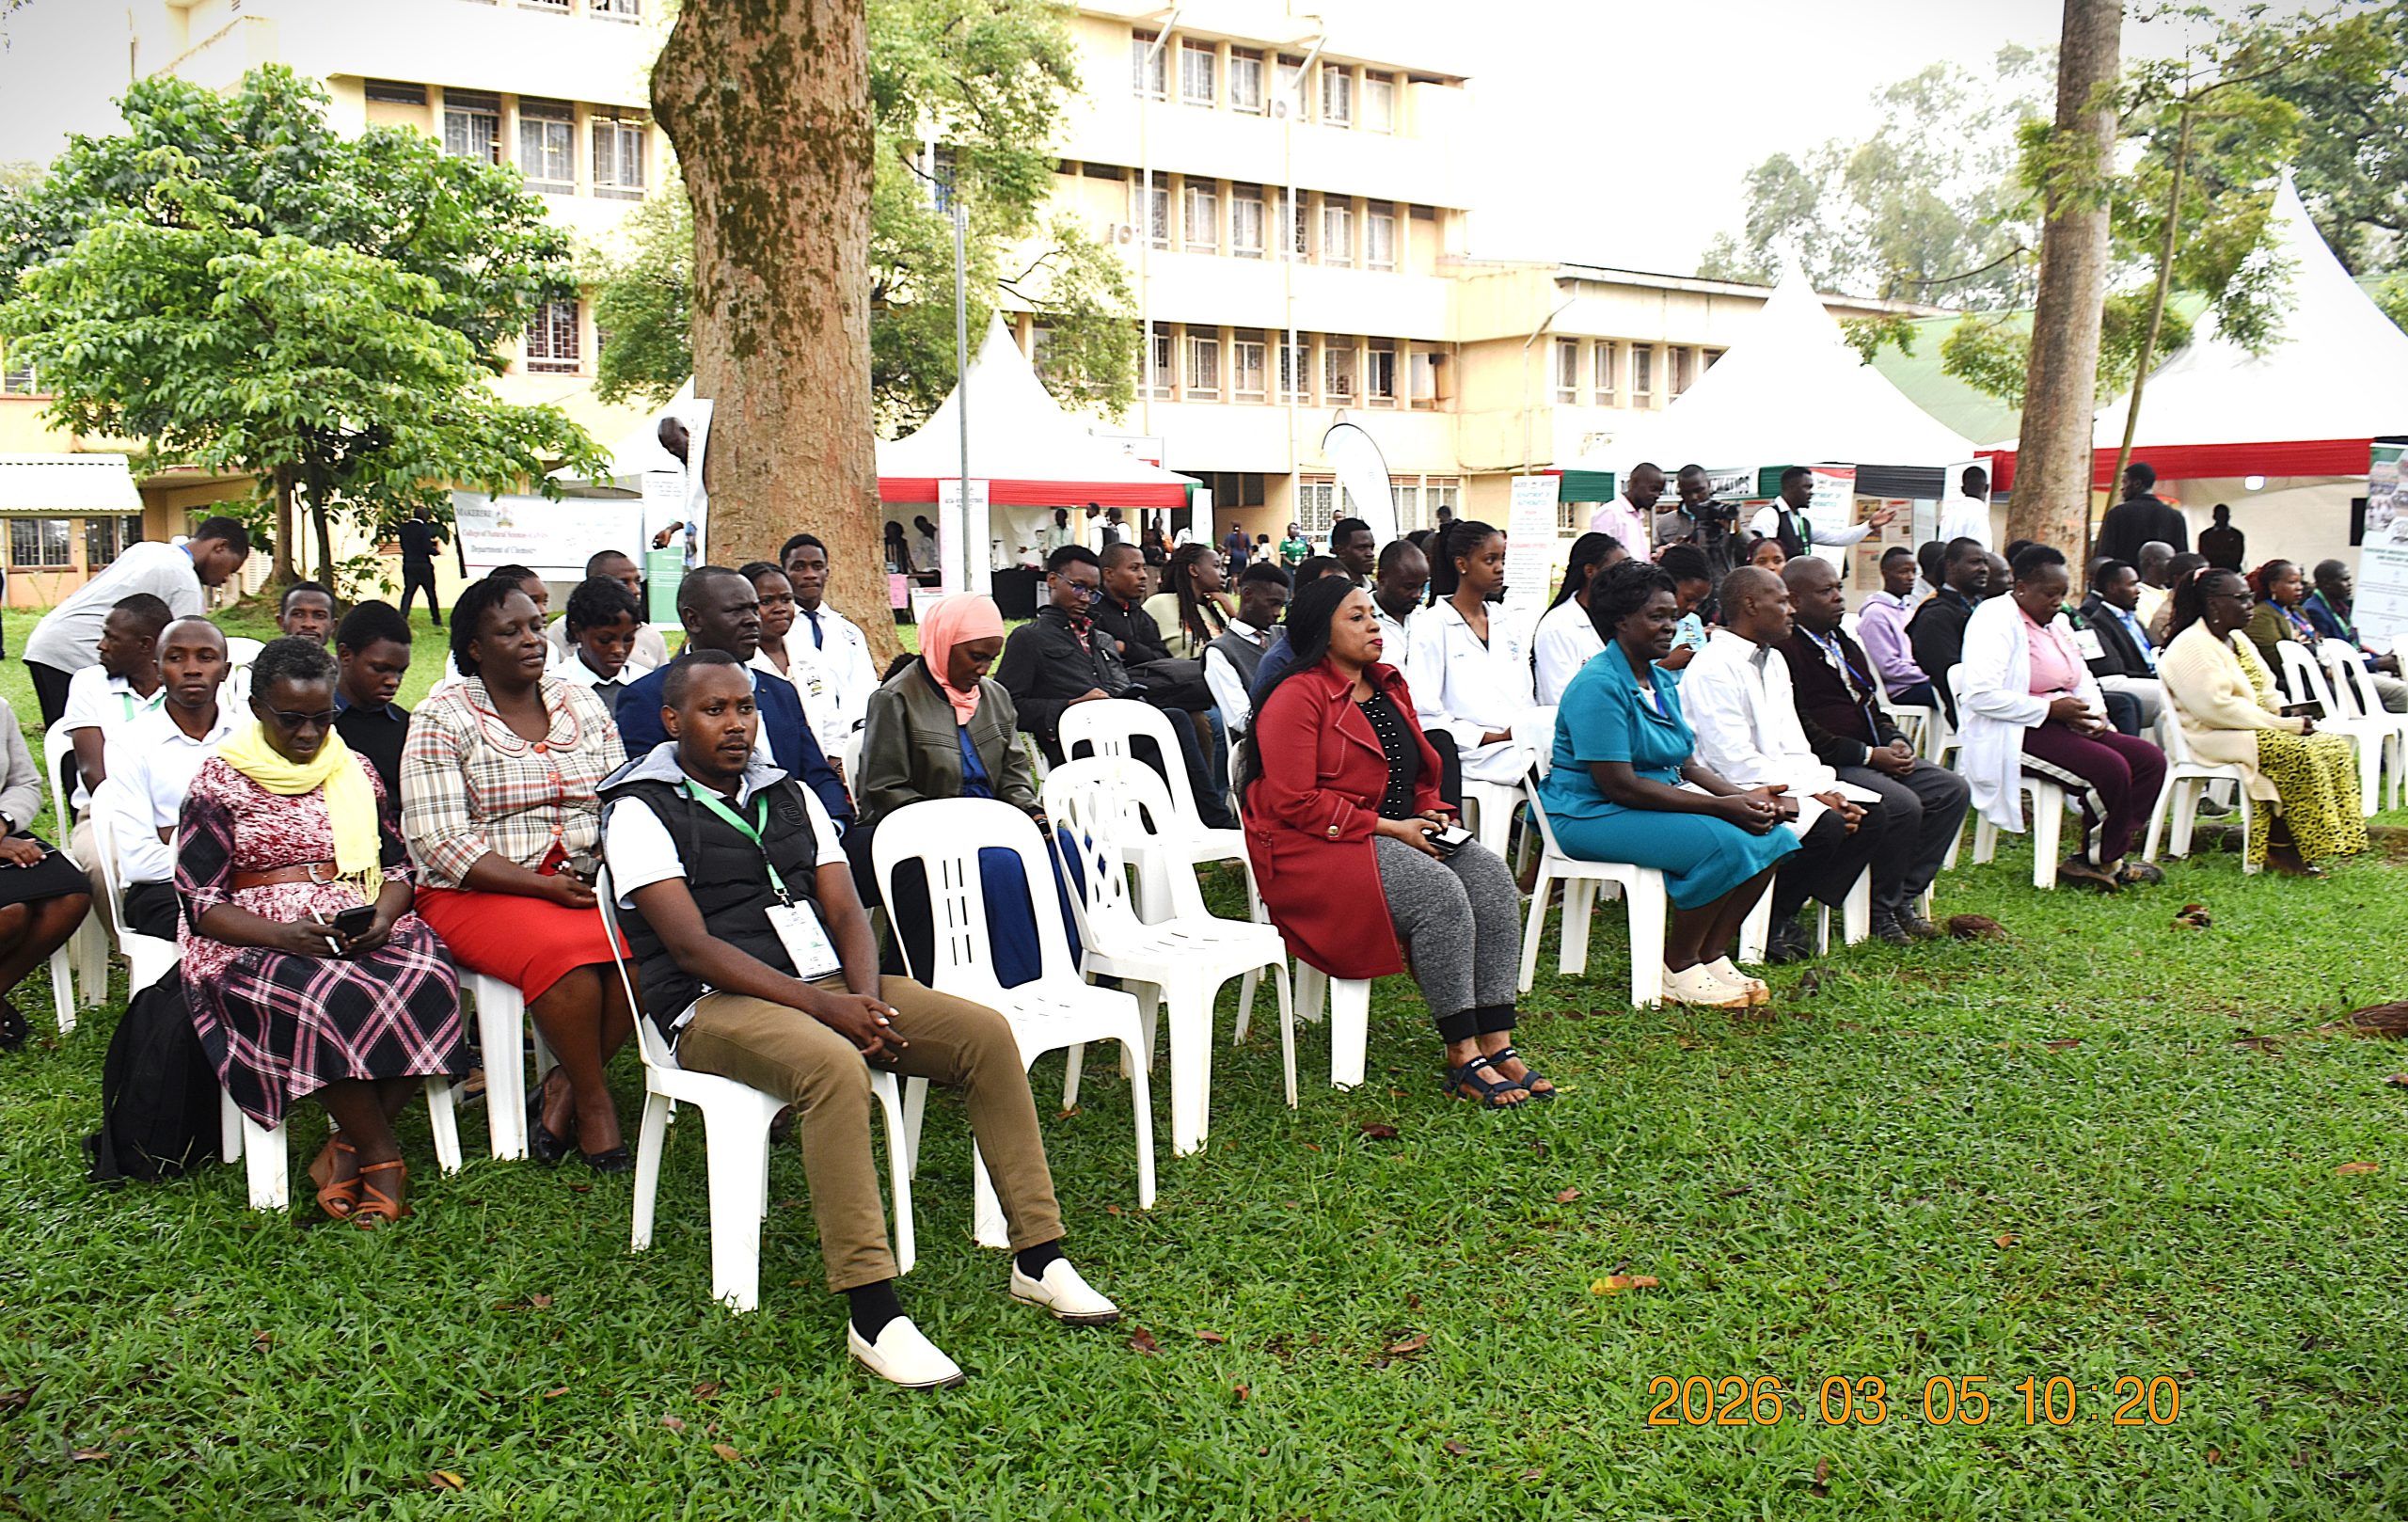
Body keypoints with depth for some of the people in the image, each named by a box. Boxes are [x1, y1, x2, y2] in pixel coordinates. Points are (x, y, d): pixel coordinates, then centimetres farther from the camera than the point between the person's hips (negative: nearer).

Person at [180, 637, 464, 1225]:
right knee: (331, 999, -38)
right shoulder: (219, 781, 4)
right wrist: (285, 935, -20)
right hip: (258, 940, -3)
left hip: (363, 931, 3)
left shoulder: (356, 772, 16)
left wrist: (382, 916, -9)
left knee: (427, 977, -31)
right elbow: (200, 903, -2)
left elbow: (397, 866, 15)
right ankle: (381, 1156, -20)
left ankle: (345, 1152, -20)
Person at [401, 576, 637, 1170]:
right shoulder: (443, 720, -1)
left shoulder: (582, 705, 14)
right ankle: (593, 1100, -11)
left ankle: (563, 1090, -10)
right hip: (475, 895, -4)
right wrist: (544, 886, -20)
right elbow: (442, 844, -10)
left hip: (584, 886, 4)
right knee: (564, 951, -35)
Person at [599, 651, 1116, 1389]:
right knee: (835, 1067, -38)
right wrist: (820, 1005, -21)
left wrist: (865, 996, -11)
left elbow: (847, 912, 11)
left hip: (831, 985, 6)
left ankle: (1039, 1259, -9)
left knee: (987, 1033, -13)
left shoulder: (789, 795, 18)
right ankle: (873, 1317, -34)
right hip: (717, 1003, -6)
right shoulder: (641, 812, -1)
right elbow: (692, 946, -13)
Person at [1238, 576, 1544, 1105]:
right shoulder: (1296, 698, -10)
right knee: (1439, 893, -30)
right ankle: (1462, 1057, -21)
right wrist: (1388, 828, -17)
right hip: (1318, 848, -8)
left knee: (1490, 874, -17)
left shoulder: (1389, 685, 16)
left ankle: (1497, 1043, -20)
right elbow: (1294, 803, -18)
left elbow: (1418, 773, 26)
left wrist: (1429, 814, 3)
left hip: (1398, 834, 8)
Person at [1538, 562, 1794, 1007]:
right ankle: (1677, 969, -11)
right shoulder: (1599, 685, -17)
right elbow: (1619, 786, -23)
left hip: (1664, 800, 9)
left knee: (1771, 836, -8)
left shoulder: (1664, 680, 13)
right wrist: (1723, 806, -23)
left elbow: (1688, 765, 12)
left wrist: (1744, 796, -8)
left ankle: (1711, 958, 0)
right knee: (1722, 842, -28)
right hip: (1592, 815, -9)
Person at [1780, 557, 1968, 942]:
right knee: (1902, 804, -28)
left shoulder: (1846, 645, 20)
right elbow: (1803, 731, -19)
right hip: (1829, 765, -10)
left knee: (1953, 790, -3)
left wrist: (1895, 741, 3)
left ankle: (1905, 897, 1)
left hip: (1875, 755, 10)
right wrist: (1869, 755, -17)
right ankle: (1882, 910, -8)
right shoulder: (1786, 650, -13)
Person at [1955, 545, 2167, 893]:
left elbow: (2082, 679, 25)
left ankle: (2101, 859, -6)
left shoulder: (2056, 622, 19)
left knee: (2151, 759, -4)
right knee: (2110, 769, -26)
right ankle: (2100, 862, -5)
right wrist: (2050, 709, -21)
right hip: (2014, 734, -10)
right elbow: (1981, 695, -23)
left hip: (2059, 726, 10)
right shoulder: (1996, 619, -11)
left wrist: (2096, 712, 1)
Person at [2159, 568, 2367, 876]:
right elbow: (2217, 707, -23)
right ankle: (2280, 847, -16)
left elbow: (2267, 693, 22)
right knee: (2299, 753, -29)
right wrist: (2285, 725, -19)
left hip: (2258, 727, 10)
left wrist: (2290, 714, -2)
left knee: (2336, 745, -6)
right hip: (2214, 738, -10)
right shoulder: (2192, 646, -13)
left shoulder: (2237, 639, 19)